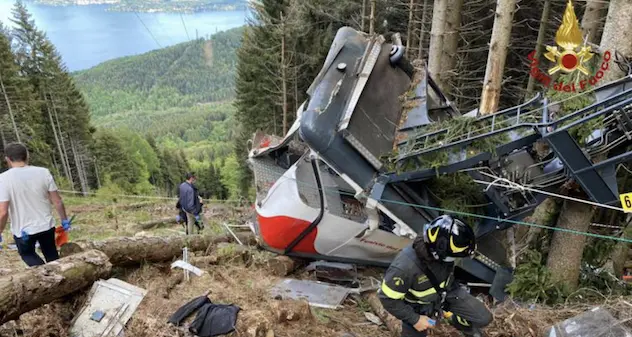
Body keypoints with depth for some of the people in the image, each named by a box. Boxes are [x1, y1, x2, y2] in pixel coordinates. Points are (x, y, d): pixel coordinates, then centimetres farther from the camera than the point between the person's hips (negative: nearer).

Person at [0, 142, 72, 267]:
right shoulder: (43, 172, -9)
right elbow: (58, 202, -5)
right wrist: (64, 220, 8)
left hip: (22, 230, -2)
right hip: (46, 225, 2)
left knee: (27, 253, 24)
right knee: (52, 255, 23)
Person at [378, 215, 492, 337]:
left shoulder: (441, 252, -26)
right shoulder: (405, 266, -41)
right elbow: (388, 298, -26)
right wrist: (415, 319, -19)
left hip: (446, 291, 4)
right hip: (419, 306, -4)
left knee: (483, 318, 1)